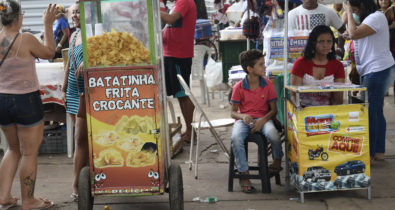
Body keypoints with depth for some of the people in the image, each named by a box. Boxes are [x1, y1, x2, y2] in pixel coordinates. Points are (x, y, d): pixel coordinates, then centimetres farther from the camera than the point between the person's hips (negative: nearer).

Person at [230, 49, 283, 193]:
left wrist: (263, 120, -16)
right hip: (244, 119, 0)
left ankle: (277, 160, 0)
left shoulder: (268, 85, 2)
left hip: (263, 118, 1)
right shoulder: (239, 87, -2)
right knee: (235, 138, -34)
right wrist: (243, 116, -21)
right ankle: (244, 176, -21)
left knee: (273, 134, -34)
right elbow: (233, 112, 3)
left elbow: (273, 109, 4)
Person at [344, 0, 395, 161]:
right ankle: (379, 151, 21)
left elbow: (354, 34, -24)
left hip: (378, 69, -11)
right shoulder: (369, 18, 17)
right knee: (376, 112, 13)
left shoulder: (376, 17, -15)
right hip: (370, 70, 11)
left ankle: (369, 154, -3)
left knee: (370, 112, -8)